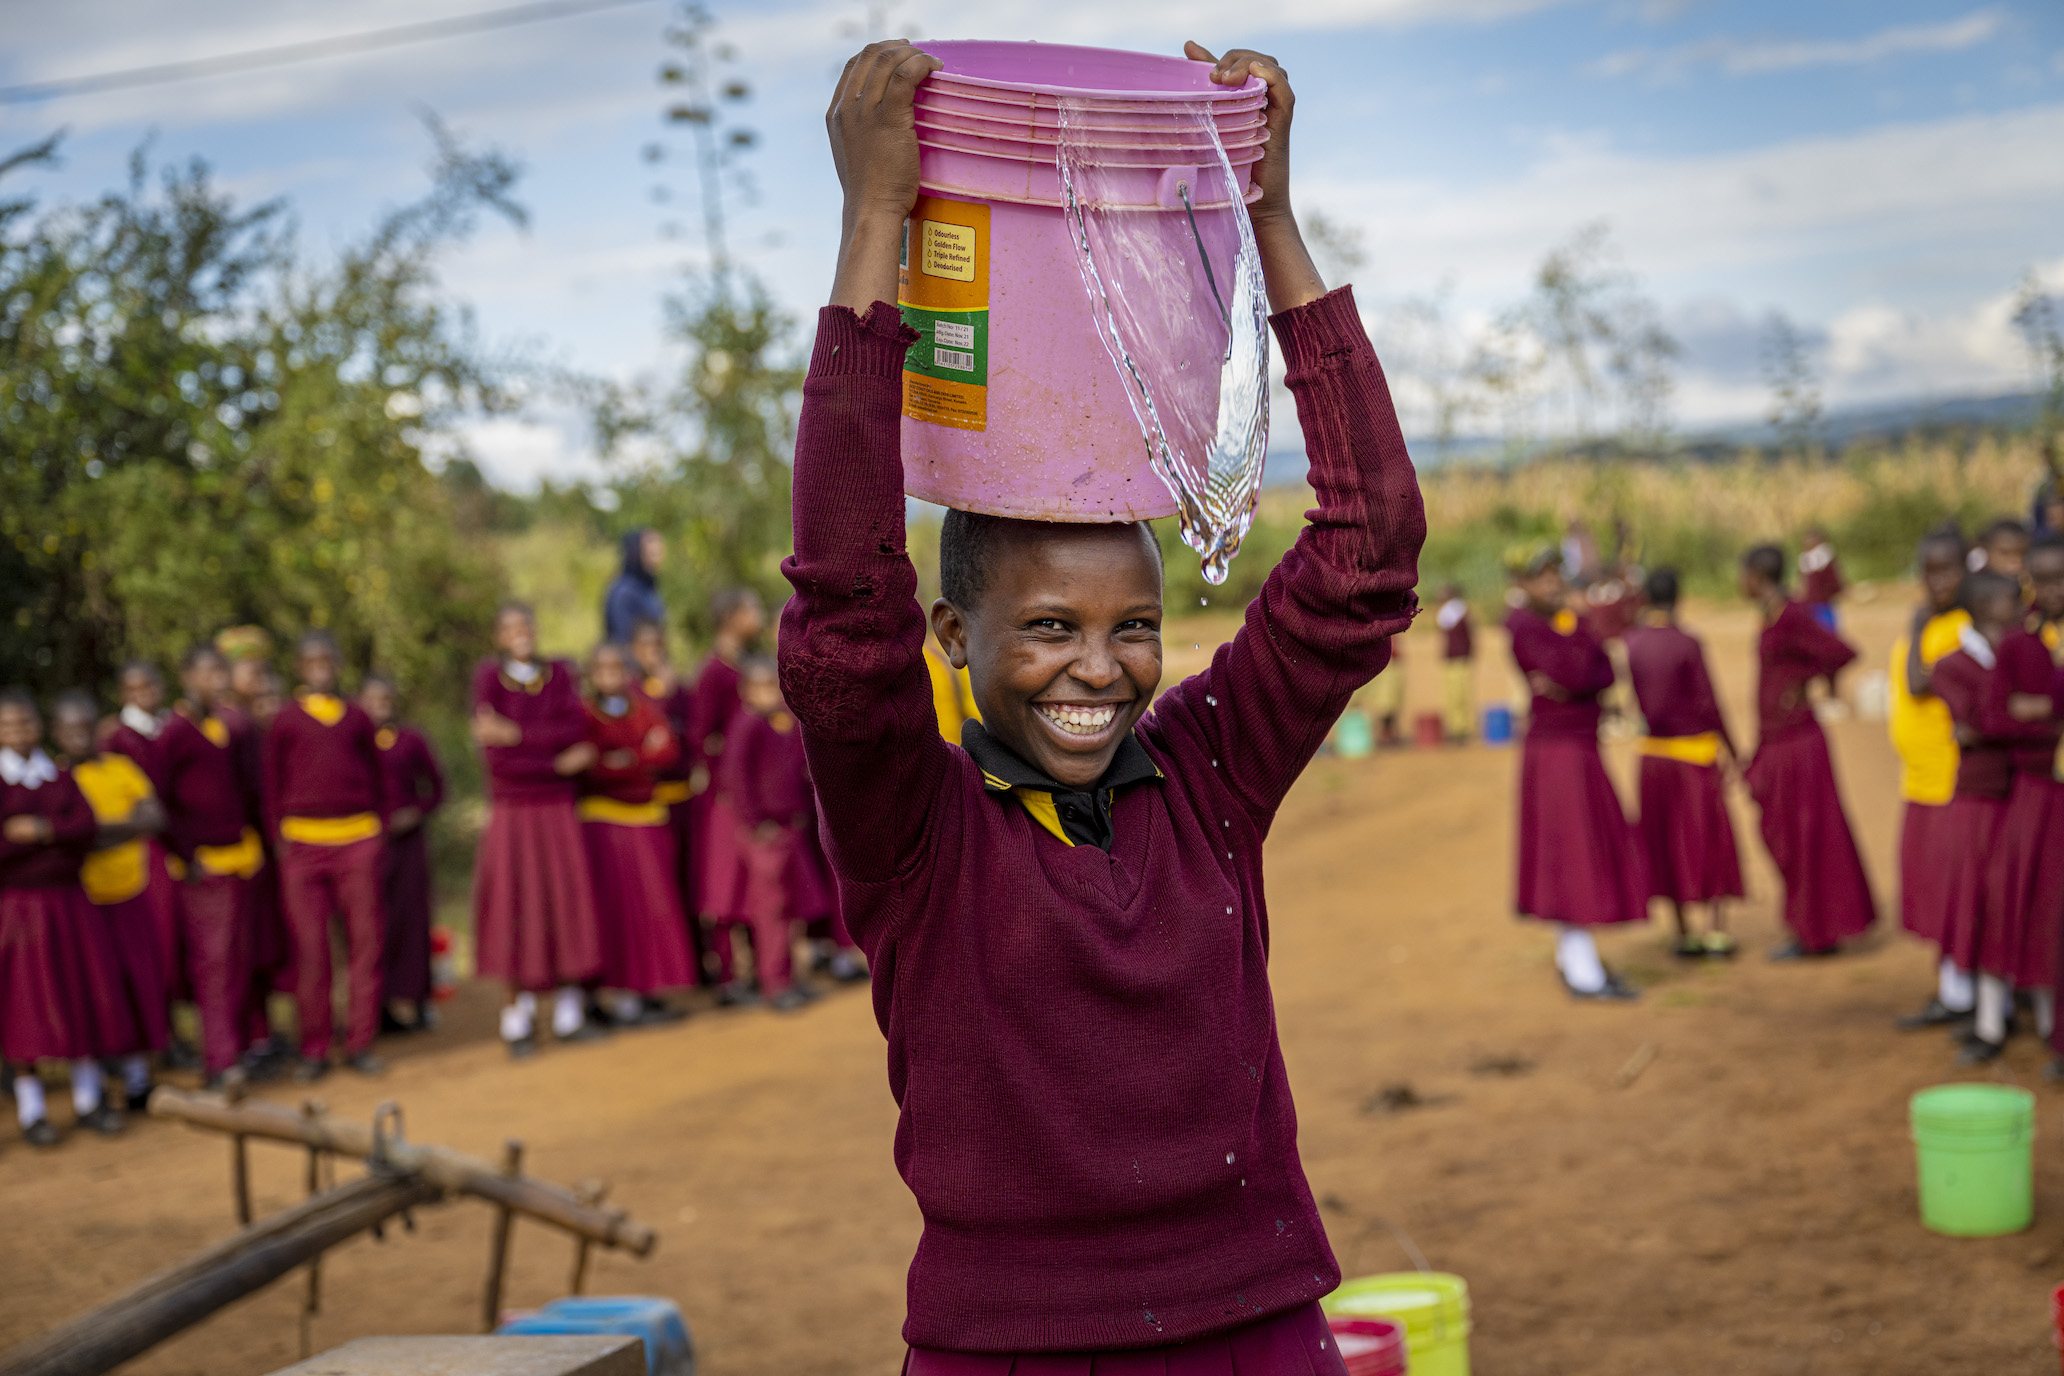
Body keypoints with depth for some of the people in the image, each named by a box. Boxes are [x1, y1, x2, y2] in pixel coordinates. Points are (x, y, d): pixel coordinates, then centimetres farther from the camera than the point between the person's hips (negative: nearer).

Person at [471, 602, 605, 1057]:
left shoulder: (560, 674, 2)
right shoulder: (488, 678, -7)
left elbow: (576, 731, -12)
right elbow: (496, 760, -15)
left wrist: (516, 734, -20)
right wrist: (561, 761, -13)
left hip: (559, 813, 2)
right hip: (511, 811, -2)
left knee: (567, 905, 1)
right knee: (518, 911, -3)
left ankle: (569, 1013, 11)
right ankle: (518, 1017, 5)